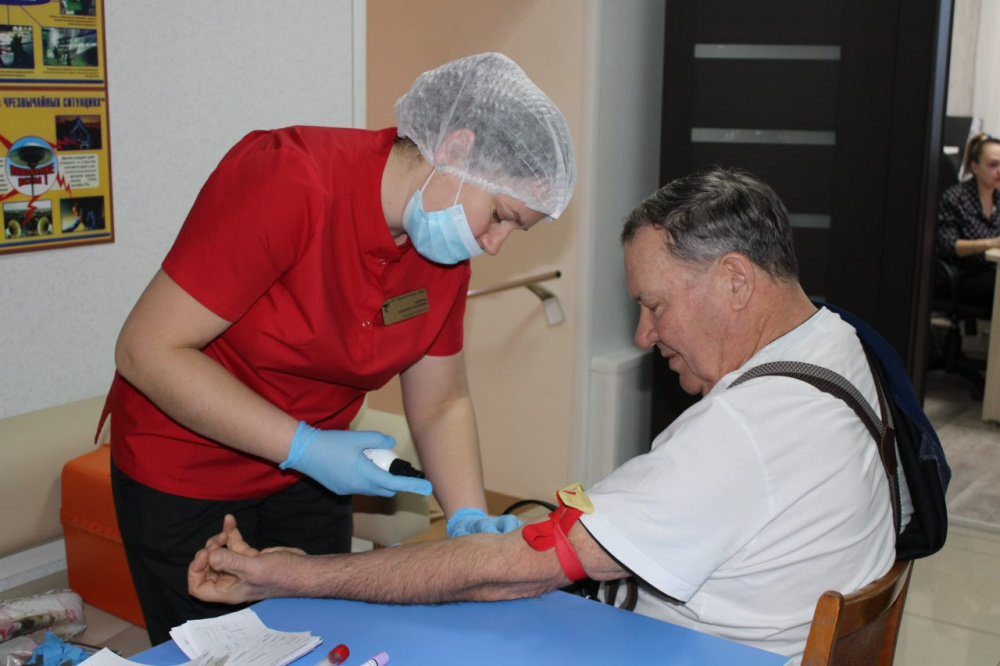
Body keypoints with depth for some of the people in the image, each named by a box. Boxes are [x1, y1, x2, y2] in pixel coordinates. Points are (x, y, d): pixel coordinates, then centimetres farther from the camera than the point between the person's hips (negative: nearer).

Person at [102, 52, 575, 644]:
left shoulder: (447, 250, -8)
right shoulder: (287, 180, -29)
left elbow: (441, 405, 2)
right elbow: (148, 351, -27)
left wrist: (469, 518, -15)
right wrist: (305, 447, -28)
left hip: (309, 472, 6)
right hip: (186, 476, -5)